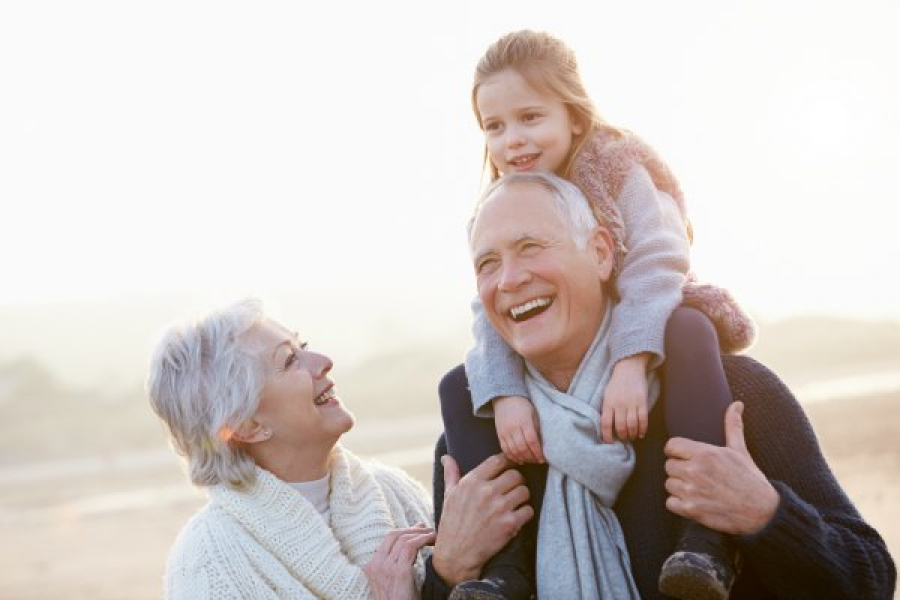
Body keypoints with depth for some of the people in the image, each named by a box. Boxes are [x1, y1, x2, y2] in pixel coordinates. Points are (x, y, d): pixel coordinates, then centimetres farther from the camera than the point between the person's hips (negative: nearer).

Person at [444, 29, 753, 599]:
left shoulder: (620, 168, -14)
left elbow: (654, 268, -28)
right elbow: (493, 316, -14)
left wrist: (630, 364, -42)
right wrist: (505, 395, -32)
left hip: (646, 335, -4)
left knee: (689, 328, -37)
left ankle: (707, 531, -40)